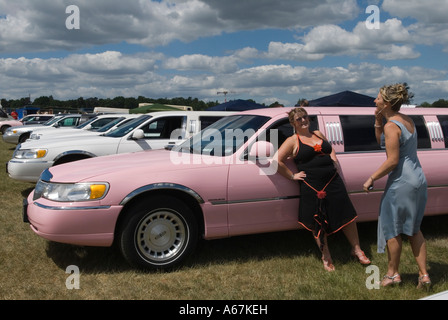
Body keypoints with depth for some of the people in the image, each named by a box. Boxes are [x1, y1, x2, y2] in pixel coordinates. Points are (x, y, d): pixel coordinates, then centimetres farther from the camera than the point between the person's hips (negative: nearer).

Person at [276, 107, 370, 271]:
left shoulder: (318, 134, 14)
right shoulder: (293, 141, -2)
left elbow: (330, 149, 30)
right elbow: (277, 161, -8)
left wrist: (334, 161, 11)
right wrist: (293, 176, -7)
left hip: (333, 182, 5)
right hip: (312, 187, -4)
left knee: (347, 215, 7)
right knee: (318, 223, 6)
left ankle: (356, 249, 26)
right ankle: (326, 257, 24)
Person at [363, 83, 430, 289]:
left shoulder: (391, 126, -18)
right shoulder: (407, 120, 10)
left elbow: (392, 160, -21)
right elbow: (381, 141, 20)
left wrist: (372, 178, -13)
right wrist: (378, 121, 7)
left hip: (401, 182, -9)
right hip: (418, 180, 9)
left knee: (391, 229, 7)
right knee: (413, 229, 18)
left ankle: (392, 274, 21)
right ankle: (423, 275, 21)